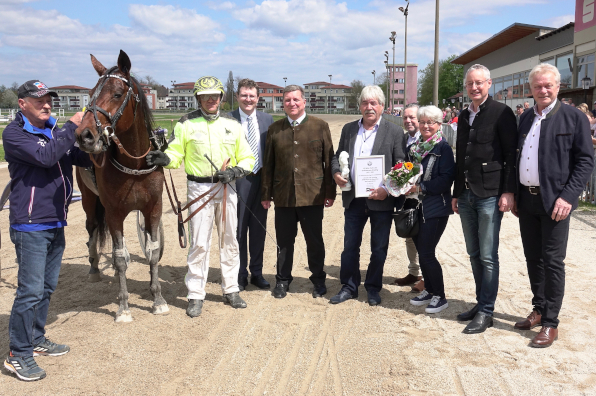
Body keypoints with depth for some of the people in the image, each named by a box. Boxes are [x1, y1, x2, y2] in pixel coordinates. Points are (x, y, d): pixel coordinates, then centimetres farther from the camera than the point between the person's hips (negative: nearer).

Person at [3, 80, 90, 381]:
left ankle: (36, 339, 31)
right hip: (30, 226, -8)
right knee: (31, 290, -6)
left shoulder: (55, 131, 12)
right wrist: (72, 127, -20)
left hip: (56, 223, 8)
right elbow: (45, 156, -26)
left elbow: (84, 159, 9)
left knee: (47, 287, 16)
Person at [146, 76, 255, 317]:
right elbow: (176, 154, -1)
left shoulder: (232, 124, 8)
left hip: (227, 188, 3)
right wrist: (163, 159, -23)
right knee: (199, 243, -2)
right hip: (199, 188, -3)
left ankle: (230, 290, 24)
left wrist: (235, 171, -10)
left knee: (229, 241, 11)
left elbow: (247, 159, 9)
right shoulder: (186, 124, 1)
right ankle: (195, 296, 10)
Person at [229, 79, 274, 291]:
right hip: (238, 179, -3)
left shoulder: (267, 119, 7)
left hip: (262, 179, 3)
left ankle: (257, 272, 25)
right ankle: (240, 275, 19)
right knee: (238, 229, 5)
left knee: (259, 228, 11)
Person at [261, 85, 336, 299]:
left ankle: (318, 280, 26)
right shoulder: (274, 129, 8)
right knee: (284, 241, 10)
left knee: (315, 241, 8)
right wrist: (266, 193, 7)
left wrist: (330, 192, -1)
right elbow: (268, 164, 9)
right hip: (283, 195, 2)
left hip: (312, 195, -1)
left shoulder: (320, 126, 2)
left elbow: (329, 161, 2)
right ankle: (282, 280, 26)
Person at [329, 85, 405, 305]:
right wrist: (336, 173, -5)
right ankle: (349, 287, 25)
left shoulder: (394, 132, -2)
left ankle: (373, 288, 26)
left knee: (379, 248, 9)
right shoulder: (349, 129, 10)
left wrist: (387, 189, -18)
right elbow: (337, 155, 16)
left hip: (382, 199, -3)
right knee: (350, 246, 10)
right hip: (353, 198, 3)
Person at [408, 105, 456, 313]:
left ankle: (440, 296, 10)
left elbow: (446, 179, -16)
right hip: (417, 206, 6)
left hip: (435, 208, -6)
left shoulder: (443, 148, -8)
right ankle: (428, 290, 28)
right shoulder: (414, 148, 10)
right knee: (421, 251, 12)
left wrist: (421, 187, -19)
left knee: (427, 253, -6)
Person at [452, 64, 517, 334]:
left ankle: (486, 312, 8)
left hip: (490, 195, -7)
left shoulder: (501, 113, -5)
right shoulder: (464, 116, 16)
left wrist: (508, 191, -15)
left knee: (488, 256, -2)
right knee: (474, 254, 12)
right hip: (466, 195, 7)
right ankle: (481, 303, 24)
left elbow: (511, 154, -9)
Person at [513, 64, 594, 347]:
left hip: (554, 201, -5)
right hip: (526, 200, 5)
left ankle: (550, 323, 8)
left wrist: (568, 196, -16)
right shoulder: (526, 118, 12)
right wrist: (514, 195, 11)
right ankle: (539, 310, 28)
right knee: (533, 259, 13)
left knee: (553, 262, -2)